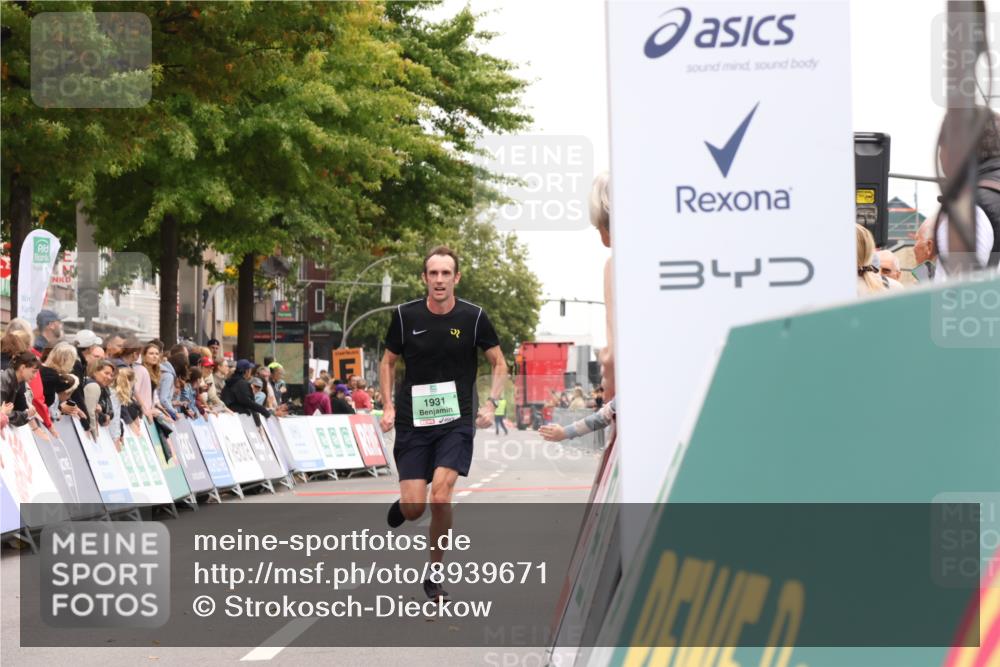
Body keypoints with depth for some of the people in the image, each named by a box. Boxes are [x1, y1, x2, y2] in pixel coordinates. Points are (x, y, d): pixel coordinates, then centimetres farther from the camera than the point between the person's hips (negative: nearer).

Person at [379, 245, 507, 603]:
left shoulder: (474, 317, -3)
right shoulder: (405, 315, -2)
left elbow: (499, 364, 8)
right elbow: (388, 363, 12)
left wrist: (491, 403, -7)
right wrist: (388, 406, 0)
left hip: (456, 422, -1)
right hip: (412, 422, 1)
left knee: (440, 496, -19)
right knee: (414, 508, -5)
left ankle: (435, 575, -1)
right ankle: (400, 504, 36)